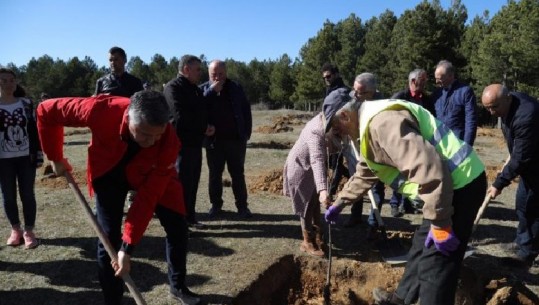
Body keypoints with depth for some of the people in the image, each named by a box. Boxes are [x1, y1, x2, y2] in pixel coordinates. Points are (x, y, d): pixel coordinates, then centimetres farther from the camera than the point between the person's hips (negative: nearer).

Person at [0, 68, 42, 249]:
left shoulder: (26, 103, 3)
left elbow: (34, 130, 5)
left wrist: (38, 154, 2)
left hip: (26, 157, 0)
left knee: (27, 195, 4)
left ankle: (29, 231, 14)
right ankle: (15, 229, 26)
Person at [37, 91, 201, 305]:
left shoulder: (168, 141, -36)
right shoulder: (101, 111, -39)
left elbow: (148, 196, -31)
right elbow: (46, 111, -20)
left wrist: (127, 246, -31)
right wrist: (56, 158, -10)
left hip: (150, 176, 1)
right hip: (108, 173, 0)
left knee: (177, 227, -2)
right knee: (108, 237, -4)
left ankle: (178, 286, 24)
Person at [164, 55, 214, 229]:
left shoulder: (195, 89, 18)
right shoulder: (173, 88, -10)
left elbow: (202, 111, 24)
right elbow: (180, 116, -21)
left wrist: (206, 128, 3)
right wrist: (204, 128, -11)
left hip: (195, 143, 8)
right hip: (181, 143, -8)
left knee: (192, 182, 11)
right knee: (182, 183, -5)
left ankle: (189, 217, 21)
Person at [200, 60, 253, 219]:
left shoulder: (236, 88, 4)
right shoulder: (204, 89, 3)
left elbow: (246, 111, 5)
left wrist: (246, 133, -1)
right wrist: (212, 91, -18)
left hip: (236, 139, 0)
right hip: (214, 140, 0)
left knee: (238, 174, 6)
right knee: (215, 174, 9)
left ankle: (242, 206, 13)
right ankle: (216, 204, 21)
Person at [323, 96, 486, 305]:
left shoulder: (382, 122, -22)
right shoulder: (369, 124, 15)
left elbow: (427, 168, -31)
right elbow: (364, 175, 28)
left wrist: (440, 224, -25)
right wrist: (339, 203, 33)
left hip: (460, 184, -11)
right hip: (449, 185, 11)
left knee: (434, 265, -2)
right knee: (421, 246, 24)